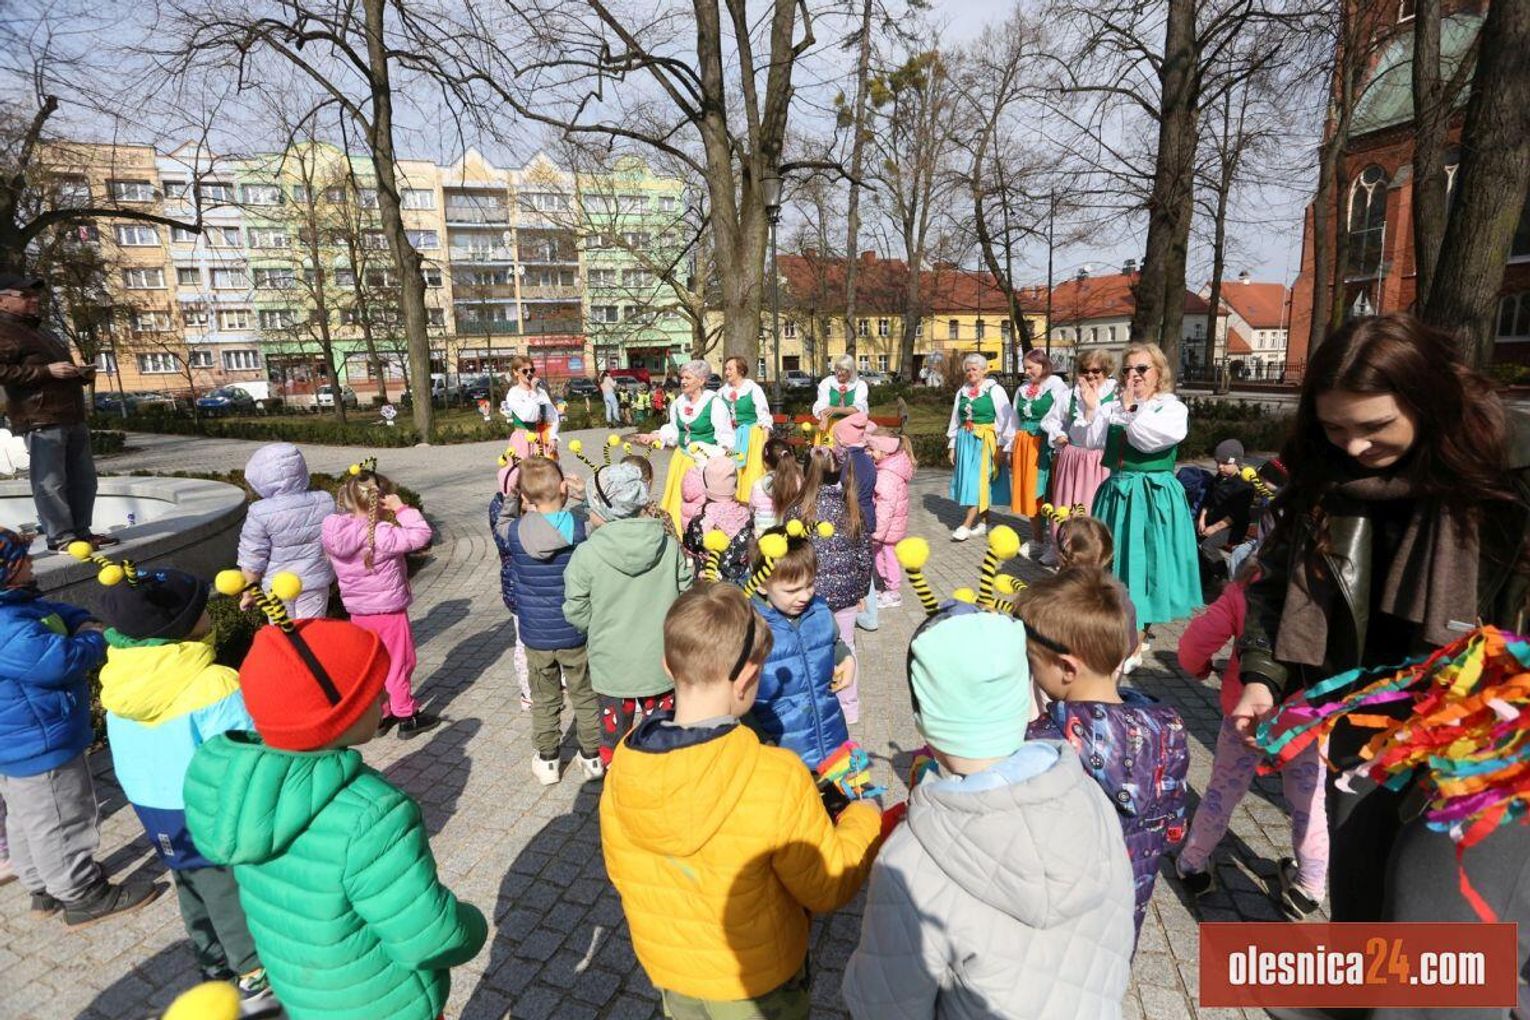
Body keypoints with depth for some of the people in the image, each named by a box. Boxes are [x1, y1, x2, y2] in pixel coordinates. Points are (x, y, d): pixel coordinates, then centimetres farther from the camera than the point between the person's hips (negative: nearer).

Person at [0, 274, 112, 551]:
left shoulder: (40, 332, 28)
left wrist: (82, 374, 16)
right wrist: (47, 371, -20)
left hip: (72, 417, 9)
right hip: (40, 419, -9)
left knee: (83, 478, 10)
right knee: (51, 481, -8)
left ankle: (81, 531, 16)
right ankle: (60, 537, -6)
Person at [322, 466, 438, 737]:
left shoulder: (336, 532, -6)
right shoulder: (383, 535, -28)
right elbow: (421, 534, -26)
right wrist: (402, 509, -20)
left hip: (359, 613, 6)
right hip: (389, 613, -6)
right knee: (399, 665, 10)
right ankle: (407, 717, 23)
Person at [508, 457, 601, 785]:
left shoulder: (516, 532, -13)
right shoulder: (580, 526, -16)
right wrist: (584, 496, 6)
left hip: (536, 635, 1)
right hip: (574, 633, -1)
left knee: (544, 700, 18)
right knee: (585, 696, 16)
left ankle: (547, 761, 30)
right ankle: (592, 757, 28)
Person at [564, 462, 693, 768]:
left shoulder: (587, 553, -17)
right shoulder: (670, 547, -10)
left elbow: (577, 613, -8)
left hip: (612, 665, -1)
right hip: (661, 663, 2)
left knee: (614, 732, 18)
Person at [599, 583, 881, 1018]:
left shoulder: (624, 767, -20)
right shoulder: (777, 780, -34)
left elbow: (622, 873, -3)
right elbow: (828, 888, -19)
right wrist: (864, 819, -2)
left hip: (667, 971, 4)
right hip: (757, 984, -3)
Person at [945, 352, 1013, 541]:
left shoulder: (995, 390, -4)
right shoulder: (962, 392, 11)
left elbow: (1005, 420, -6)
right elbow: (955, 421, 16)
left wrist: (1002, 446, -10)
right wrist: (952, 446, 13)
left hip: (986, 442, -6)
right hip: (965, 441, 6)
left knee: (979, 481, -7)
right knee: (970, 481, 7)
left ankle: (966, 526, -10)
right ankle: (983, 522, 18)